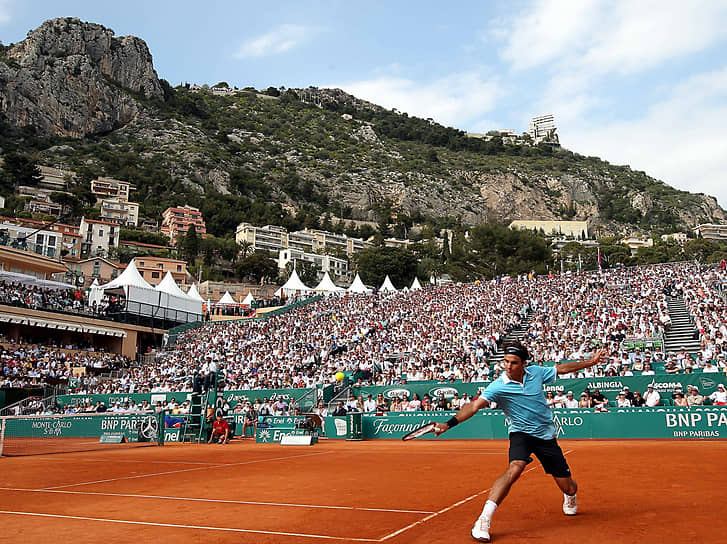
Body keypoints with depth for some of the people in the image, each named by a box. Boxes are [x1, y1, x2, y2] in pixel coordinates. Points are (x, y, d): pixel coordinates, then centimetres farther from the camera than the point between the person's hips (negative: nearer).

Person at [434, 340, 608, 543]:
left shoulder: (536, 372, -7)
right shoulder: (498, 386, -17)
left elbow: (562, 368, 10)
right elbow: (474, 406, -28)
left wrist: (591, 361, 13)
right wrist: (450, 423, -41)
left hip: (546, 436, 3)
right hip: (521, 433, -3)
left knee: (569, 488, 7)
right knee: (515, 468, -33)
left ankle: (570, 498, 49)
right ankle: (483, 521, -29)